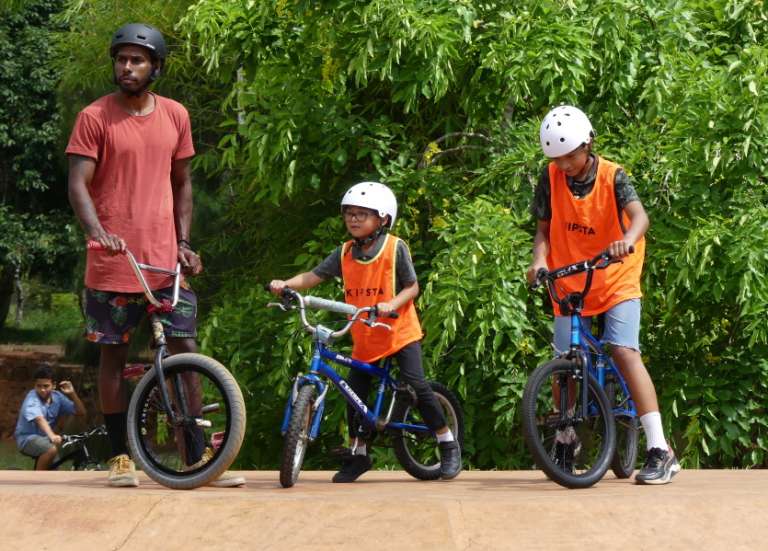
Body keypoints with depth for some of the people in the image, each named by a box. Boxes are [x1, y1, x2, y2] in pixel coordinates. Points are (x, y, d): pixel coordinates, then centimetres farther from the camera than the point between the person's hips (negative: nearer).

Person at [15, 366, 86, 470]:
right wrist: (52, 436, -58)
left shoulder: (57, 397, -3)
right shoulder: (32, 399, -22)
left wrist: (72, 394, -17)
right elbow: (39, 419, -41)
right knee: (52, 449, -33)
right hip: (27, 438, -9)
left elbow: (81, 412, -2)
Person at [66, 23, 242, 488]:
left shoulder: (175, 116, 9)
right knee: (114, 356, 5)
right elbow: (78, 182, -10)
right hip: (113, 260, -3)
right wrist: (96, 231, -28)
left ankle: (198, 457, 7)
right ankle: (121, 458, 14)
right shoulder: (95, 117, -3)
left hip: (165, 259, 3)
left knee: (185, 352, 0)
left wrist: (184, 242, 8)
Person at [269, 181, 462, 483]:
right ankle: (358, 454, 20)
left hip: (399, 331, -5)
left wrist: (391, 304, -25)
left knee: (416, 384, -13)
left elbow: (412, 287, -7)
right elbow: (313, 276, -3)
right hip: (364, 337, 5)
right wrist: (285, 284, -20)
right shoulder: (344, 253, 2)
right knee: (354, 393, 4)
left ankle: (448, 445, 2)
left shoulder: (395, 248, -8)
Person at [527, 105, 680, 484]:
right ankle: (565, 442, 28)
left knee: (624, 352, -20)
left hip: (616, 282, -3)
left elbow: (639, 214, -27)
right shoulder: (551, 179, -4)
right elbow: (544, 228, 0)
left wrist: (628, 239, -49)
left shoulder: (612, 176, -12)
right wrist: (539, 260, -20)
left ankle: (660, 450, -20)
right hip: (568, 283, 3)